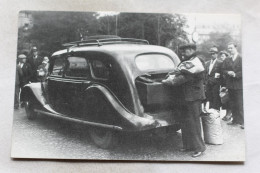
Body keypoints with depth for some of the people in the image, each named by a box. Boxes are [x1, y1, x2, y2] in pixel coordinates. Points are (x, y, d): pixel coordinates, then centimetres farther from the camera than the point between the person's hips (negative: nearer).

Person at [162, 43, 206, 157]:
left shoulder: (195, 64, -15)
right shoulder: (185, 63, 15)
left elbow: (184, 78, -21)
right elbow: (177, 72, 8)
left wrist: (169, 81, -17)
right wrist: (170, 78, -13)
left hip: (193, 97, -9)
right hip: (185, 96, 9)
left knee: (193, 122, -4)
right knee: (185, 122, 14)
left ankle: (199, 147, 6)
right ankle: (188, 145, 25)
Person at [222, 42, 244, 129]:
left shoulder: (241, 59, -4)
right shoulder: (226, 60, 12)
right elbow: (224, 70, 10)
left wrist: (236, 75, -16)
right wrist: (228, 72, -10)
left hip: (239, 84, -5)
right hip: (230, 84, 6)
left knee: (240, 104, -7)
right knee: (233, 104, 12)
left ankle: (242, 121, -2)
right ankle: (235, 119, 21)